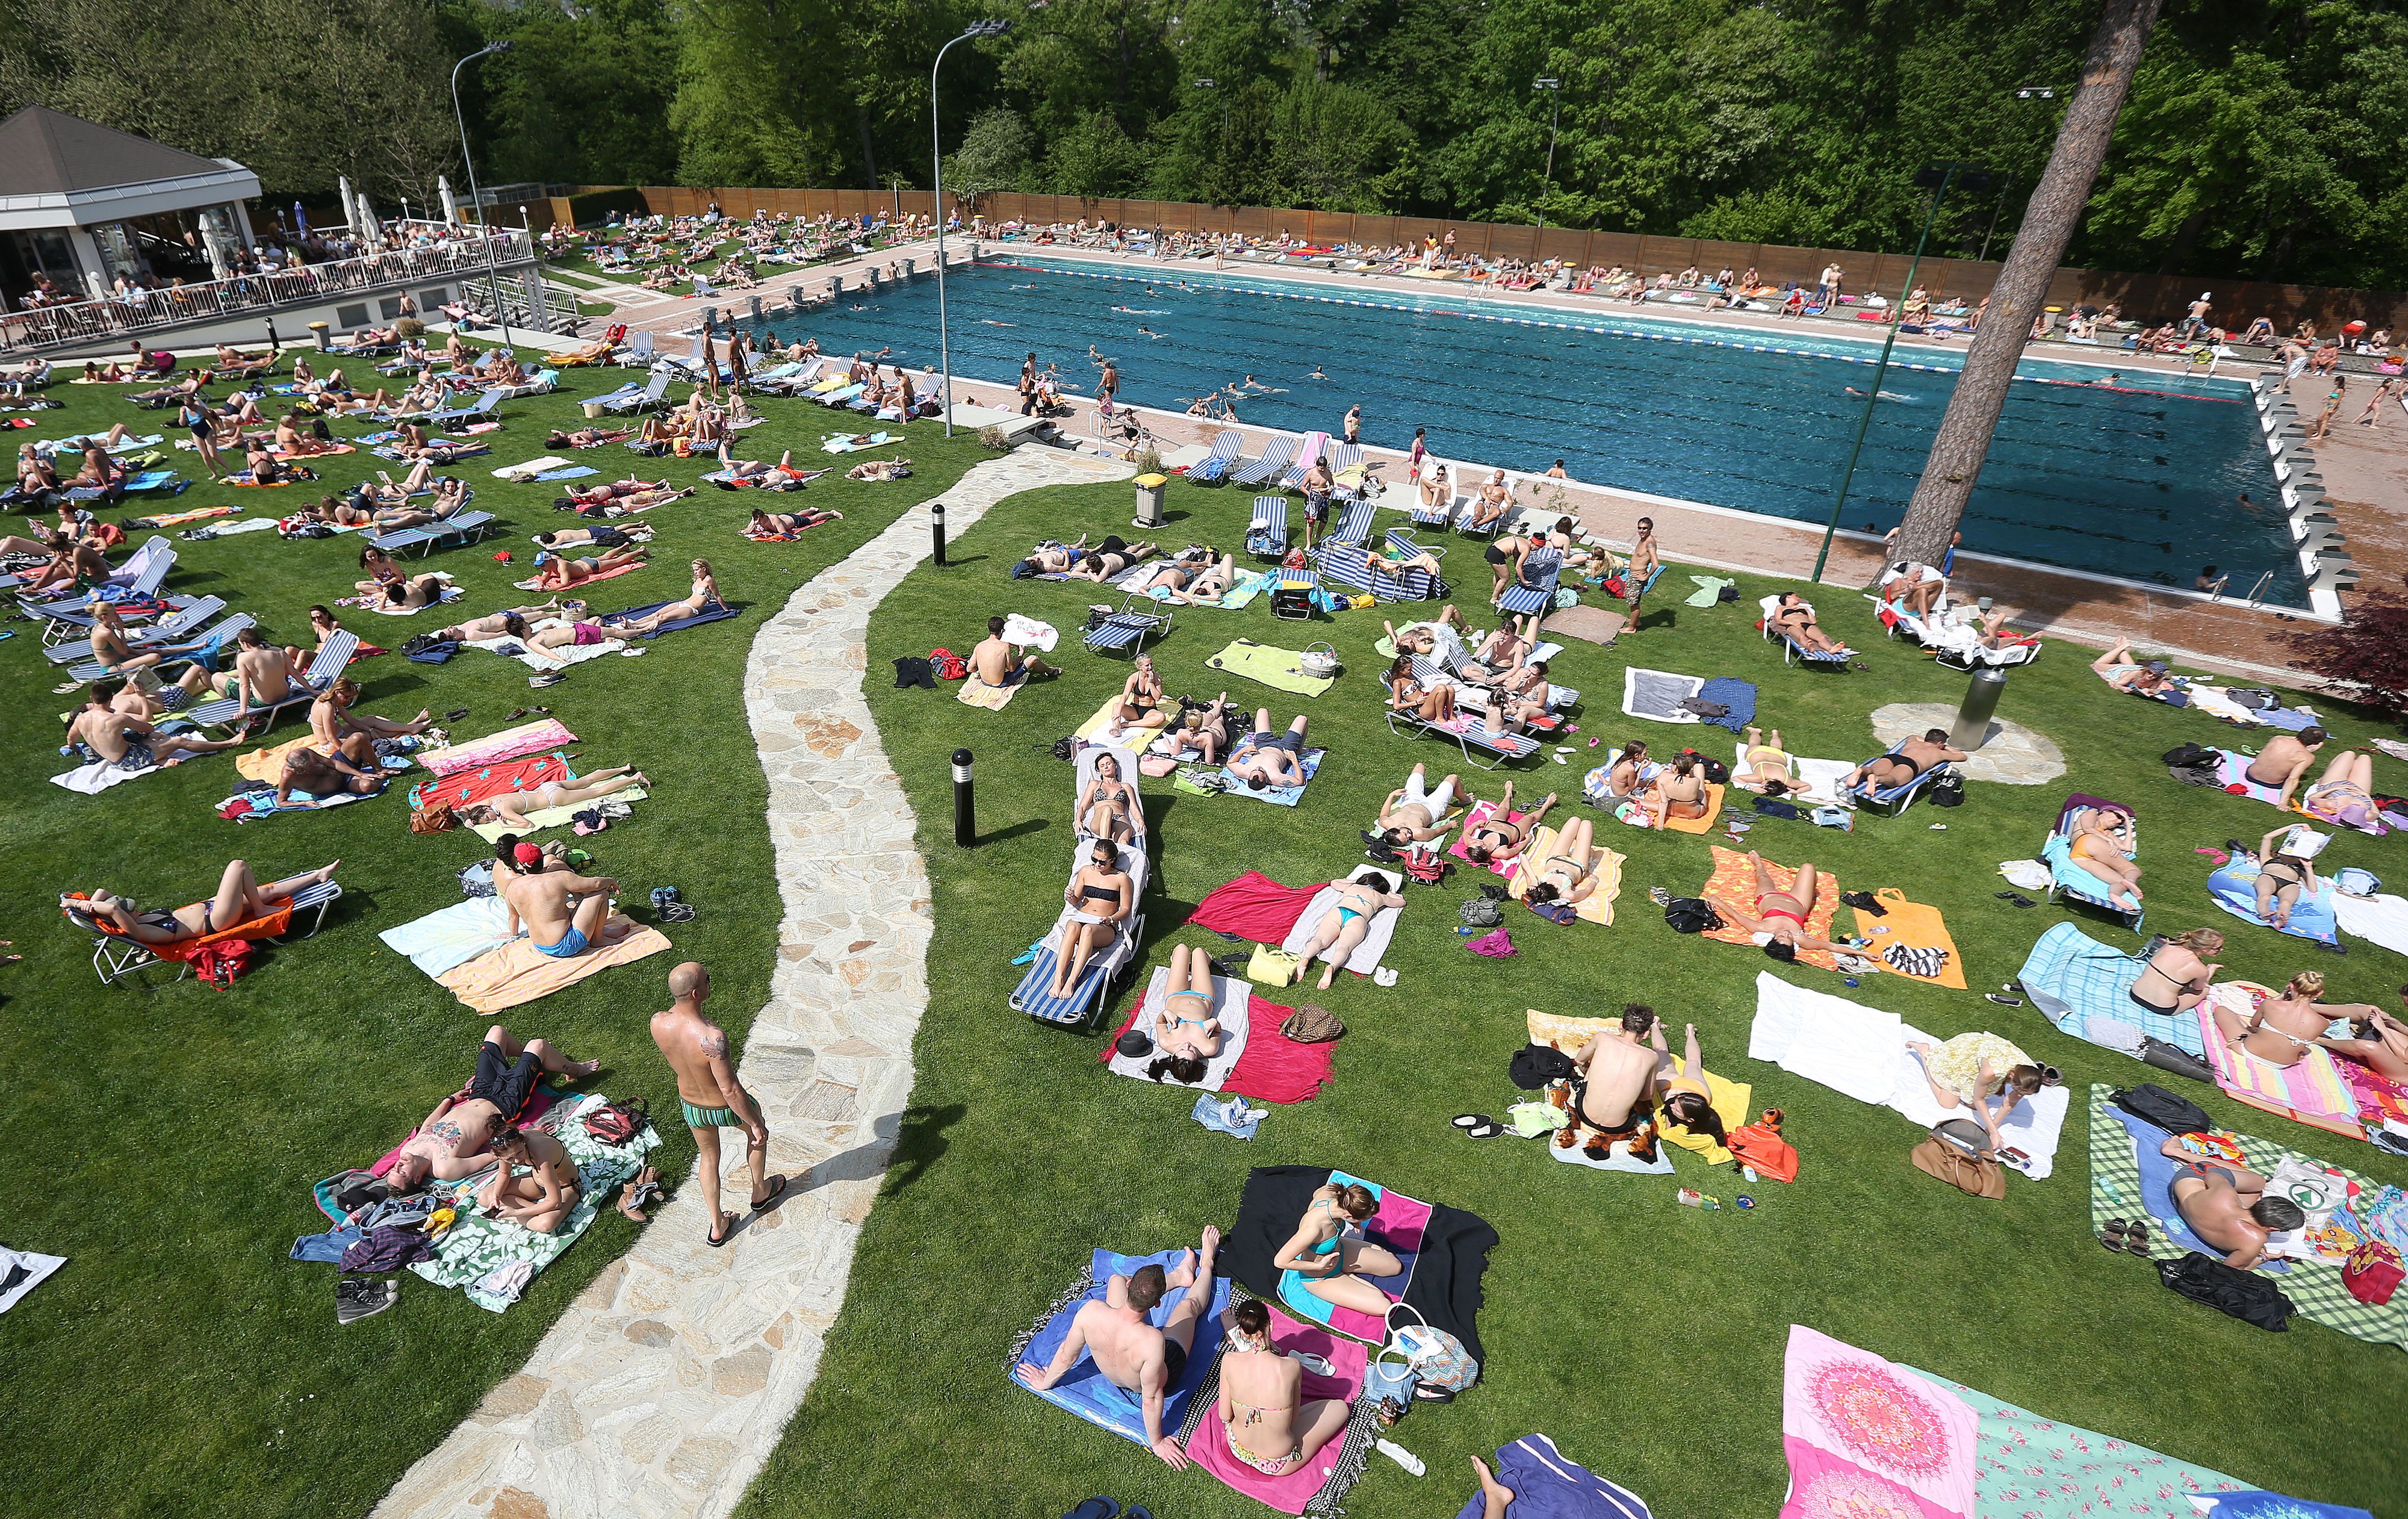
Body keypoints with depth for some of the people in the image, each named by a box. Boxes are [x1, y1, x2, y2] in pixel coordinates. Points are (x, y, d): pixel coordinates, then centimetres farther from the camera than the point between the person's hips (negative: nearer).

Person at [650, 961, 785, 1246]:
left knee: (709, 1157, 30)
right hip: (725, 1108, -4)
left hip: (689, 1104, 5)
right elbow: (730, 1089, -32)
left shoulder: (658, 1023, -23)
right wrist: (756, 1124, -19)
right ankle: (760, 1192, 52)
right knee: (757, 1130, 30)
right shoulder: (712, 1037, -42)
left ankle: (717, 1227, 45)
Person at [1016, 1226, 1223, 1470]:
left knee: (1115, 1280, 20)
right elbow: (1151, 1398, -30)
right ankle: (1206, 1265, 49)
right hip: (1163, 1377, -3)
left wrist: (1044, 1383, 3)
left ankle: (1180, 1275, 42)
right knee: (1190, 1305, 17)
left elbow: (1066, 1356, -19)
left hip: (1111, 1377, 3)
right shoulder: (1153, 1341, -46)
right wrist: (1157, 1443, -10)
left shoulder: (1091, 1311, -38)